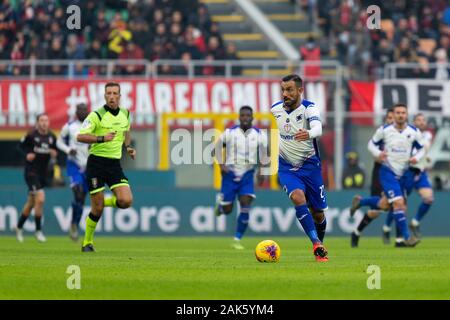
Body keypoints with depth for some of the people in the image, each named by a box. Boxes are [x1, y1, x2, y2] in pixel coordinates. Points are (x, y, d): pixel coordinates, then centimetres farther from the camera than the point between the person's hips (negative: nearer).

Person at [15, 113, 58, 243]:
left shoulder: (52, 137, 2)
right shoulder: (31, 135, -11)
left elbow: (54, 149, 14)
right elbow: (21, 145, 2)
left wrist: (54, 154, -8)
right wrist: (27, 154, -15)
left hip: (43, 173, 6)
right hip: (31, 172, -6)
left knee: (31, 202, 16)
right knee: (40, 198, -18)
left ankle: (19, 227, 36)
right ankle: (38, 230, -5)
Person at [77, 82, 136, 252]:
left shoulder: (125, 114, 7)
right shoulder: (96, 115, -11)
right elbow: (80, 136, -19)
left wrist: (128, 146, 11)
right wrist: (102, 138, -29)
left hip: (115, 163, 5)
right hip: (96, 162, -5)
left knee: (126, 201, -13)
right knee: (97, 209, -4)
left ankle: (103, 202, 19)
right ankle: (87, 242, 17)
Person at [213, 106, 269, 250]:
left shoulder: (259, 135, -3)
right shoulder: (230, 133, -8)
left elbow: (264, 152, 11)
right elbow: (218, 146, 4)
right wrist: (221, 164, -7)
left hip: (247, 175, 1)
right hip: (230, 173, -1)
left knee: (245, 207, -14)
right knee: (227, 210, 3)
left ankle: (237, 240, -3)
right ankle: (220, 200, 41)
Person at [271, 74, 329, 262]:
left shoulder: (309, 108, -18)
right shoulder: (275, 109, -6)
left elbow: (318, 128, -39)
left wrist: (308, 134, -60)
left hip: (309, 165, -1)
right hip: (286, 167, 1)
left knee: (317, 212, 6)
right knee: (298, 197, -27)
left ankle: (320, 243, 37)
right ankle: (317, 246, -30)